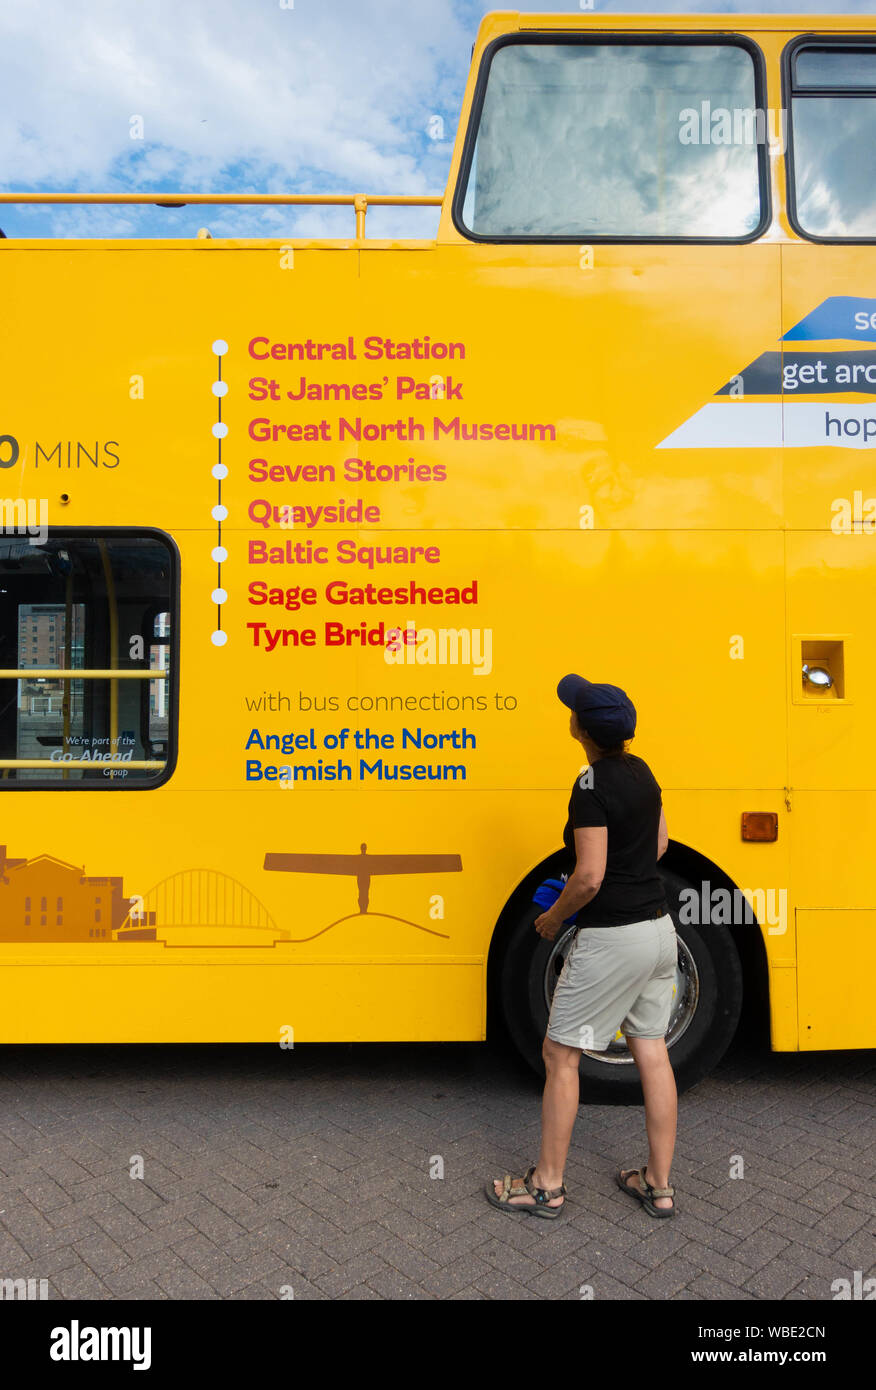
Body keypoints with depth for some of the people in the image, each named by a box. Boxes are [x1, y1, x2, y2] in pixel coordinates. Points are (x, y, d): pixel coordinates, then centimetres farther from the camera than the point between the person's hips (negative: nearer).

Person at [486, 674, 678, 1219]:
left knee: (561, 1054, 6)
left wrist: (553, 917, -6)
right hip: (659, 928, 9)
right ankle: (659, 1187, 27)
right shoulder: (641, 770, 6)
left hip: (611, 938, -8)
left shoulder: (593, 784, -19)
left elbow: (589, 878, -22)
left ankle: (547, 1186, 18)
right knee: (653, 1053, 15)